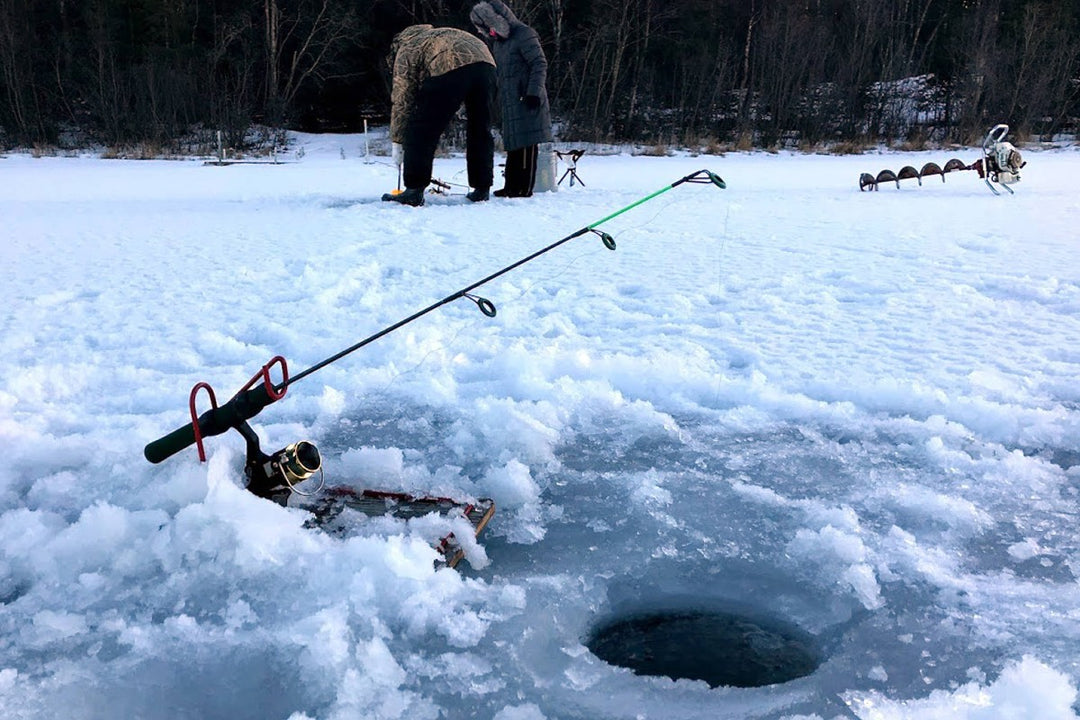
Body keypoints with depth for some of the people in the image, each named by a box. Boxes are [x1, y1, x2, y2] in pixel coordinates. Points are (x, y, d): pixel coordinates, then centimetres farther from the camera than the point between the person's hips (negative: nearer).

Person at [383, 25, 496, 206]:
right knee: (480, 132, 17)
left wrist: (397, 143, 17)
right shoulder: (429, 35, 42)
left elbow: (402, 101, 14)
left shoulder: (405, 51, 20)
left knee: (421, 131, 3)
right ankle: (482, 190, 19)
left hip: (450, 68, -7)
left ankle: (414, 191, 0)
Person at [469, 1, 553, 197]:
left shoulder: (524, 35, -9)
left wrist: (534, 91, -19)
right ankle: (512, 185, 15)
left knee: (526, 144, -7)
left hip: (527, 100, -9)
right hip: (510, 103, 9)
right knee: (513, 144, 10)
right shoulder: (497, 42, 17)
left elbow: (540, 64, -13)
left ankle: (525, 187, -5)